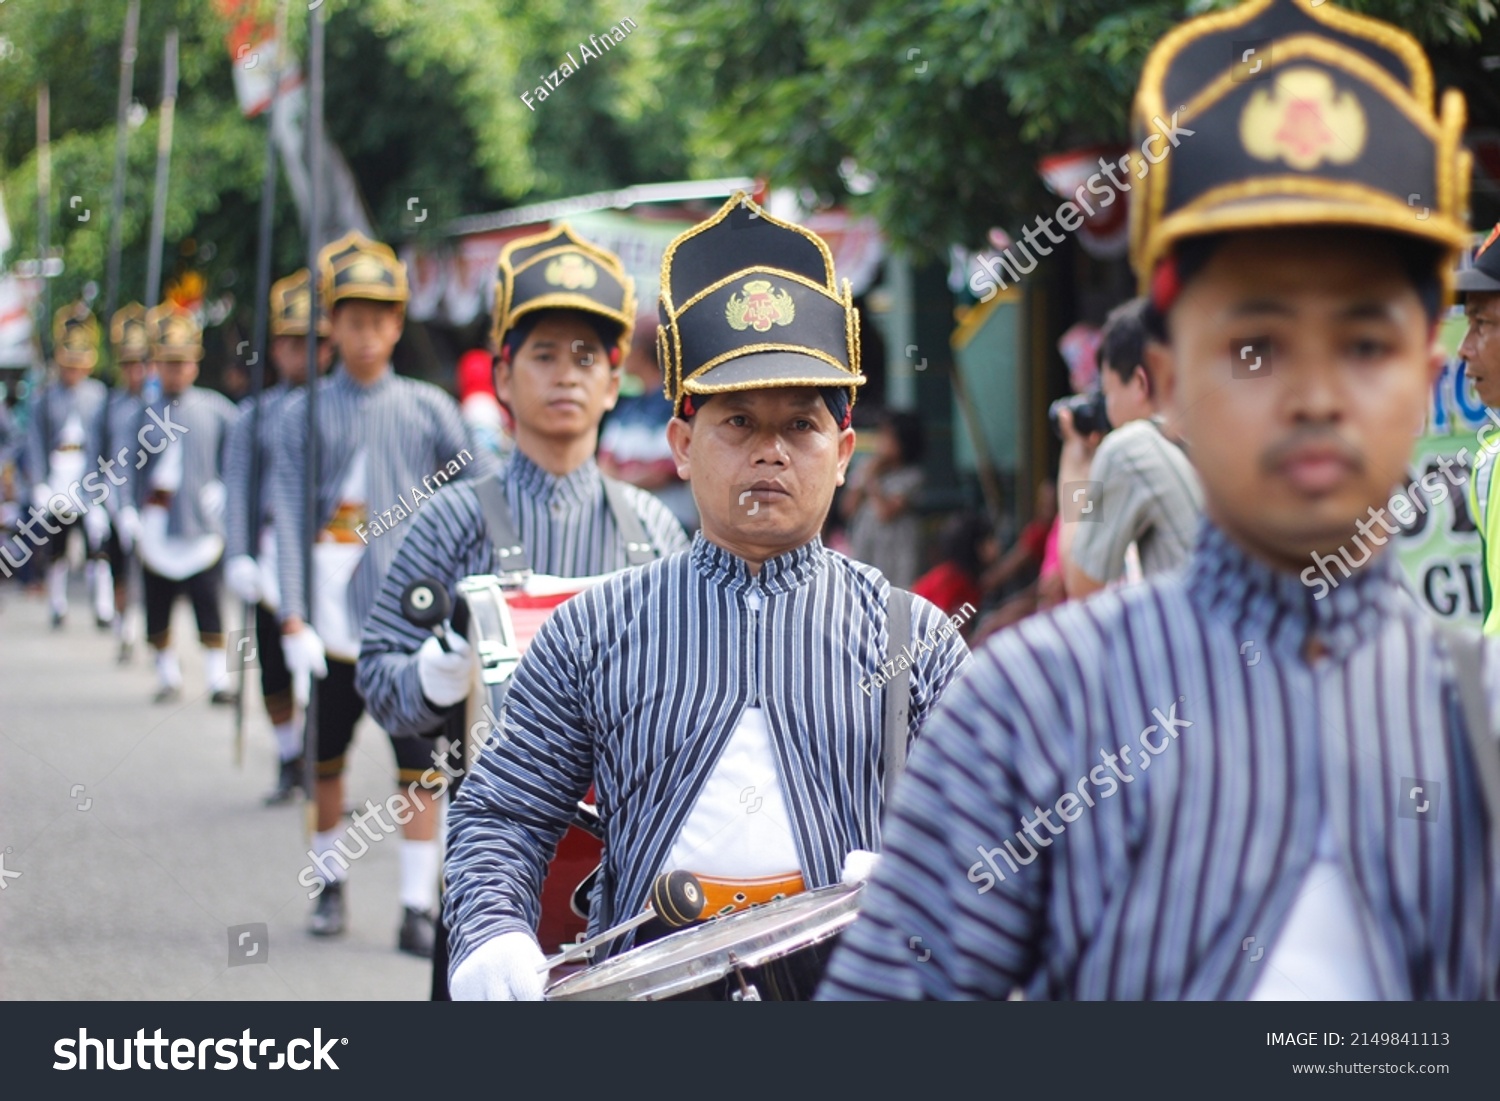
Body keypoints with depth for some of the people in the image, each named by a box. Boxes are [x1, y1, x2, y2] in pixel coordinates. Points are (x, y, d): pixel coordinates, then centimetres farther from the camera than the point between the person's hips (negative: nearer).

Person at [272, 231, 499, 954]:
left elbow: (479, 483, 10)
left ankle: (417, 908, 0)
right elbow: (289, 516, -2)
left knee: (420, 767, -4)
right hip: (334, 621, 0)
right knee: (326, 762, 12)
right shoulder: (303, 414, 3)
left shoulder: (428, 408, 6)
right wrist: (294, 620, -9)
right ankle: (330, 884, 31)